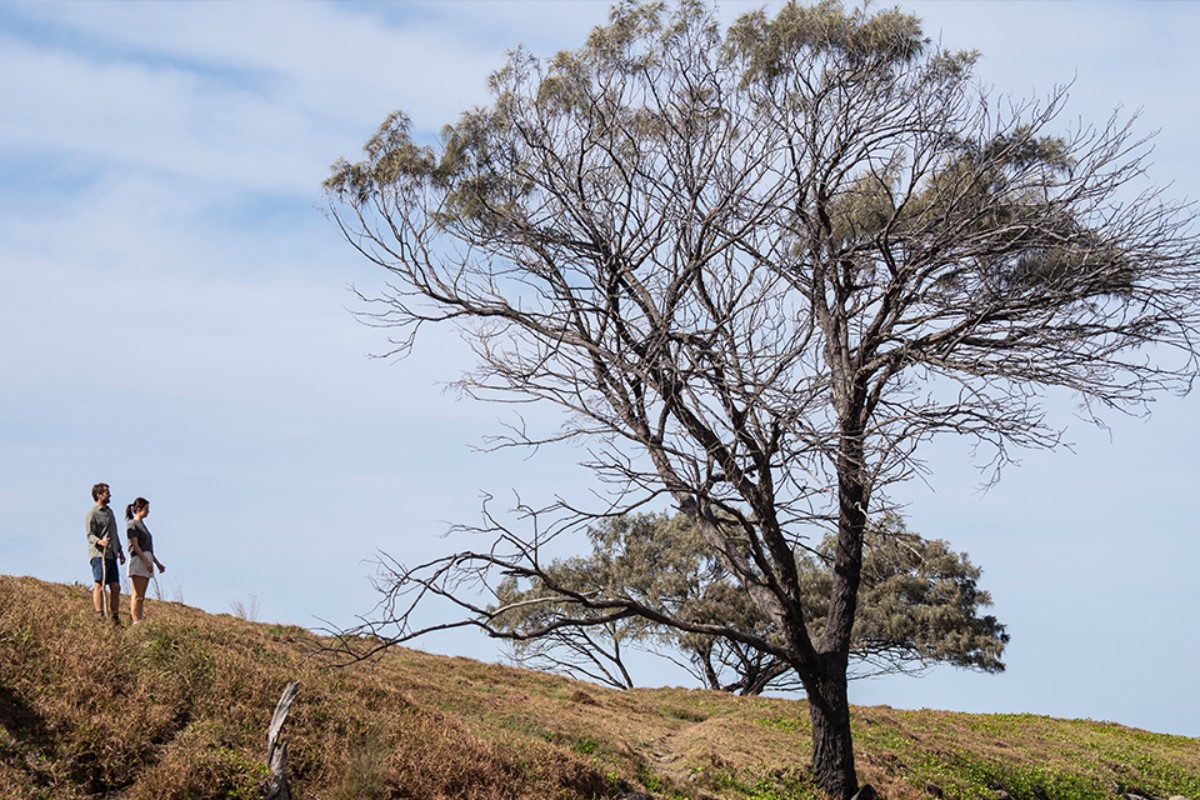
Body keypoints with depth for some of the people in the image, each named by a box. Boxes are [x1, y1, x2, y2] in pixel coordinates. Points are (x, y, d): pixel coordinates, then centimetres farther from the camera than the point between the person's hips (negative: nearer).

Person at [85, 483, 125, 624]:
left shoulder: (109, 511, 22)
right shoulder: (92, 513, -6)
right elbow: (90, 535, -13)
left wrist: (120, 550, 28)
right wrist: (99, 541, -32)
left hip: (111, 554, 8)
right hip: (99, 554, -8)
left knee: (115, 587, 6)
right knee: (100, 585, -13)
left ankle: (115, 617, 12)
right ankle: (99, 615, -17)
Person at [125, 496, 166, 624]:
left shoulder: (142, 524, 21)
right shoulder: (132, 524, -5)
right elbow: (135, 545, -14)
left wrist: (157, 563, 23)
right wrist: (146, 561, -20)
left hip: (146, 560, 9)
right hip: (138, 560, -9)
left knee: (141, 597, 4)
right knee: (137, 595, -12)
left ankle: (139, 621, 2)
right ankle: (136, 621, -16)